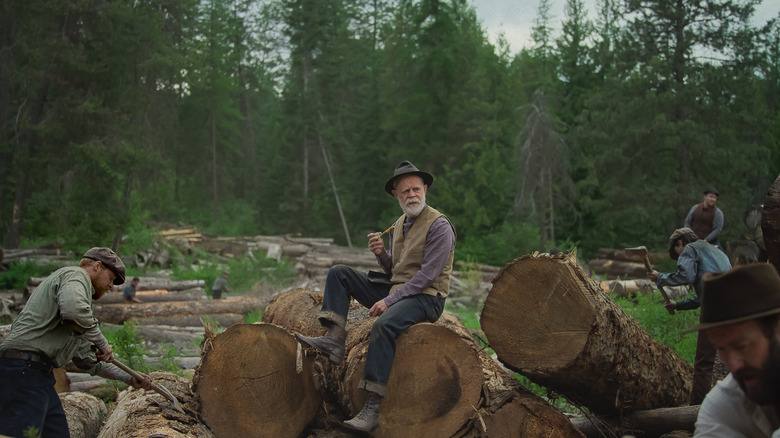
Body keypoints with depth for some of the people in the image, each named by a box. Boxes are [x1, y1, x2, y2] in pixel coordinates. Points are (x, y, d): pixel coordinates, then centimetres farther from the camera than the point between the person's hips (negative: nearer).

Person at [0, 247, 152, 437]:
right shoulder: (75, 275, 1)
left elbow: (86, 359, 35)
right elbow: (74, 310, -25)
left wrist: (129, 378, 36)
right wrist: (102, 343, -10)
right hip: (24, 369, -11)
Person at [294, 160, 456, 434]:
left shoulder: (439, 226, -11)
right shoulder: (399, 225, 14)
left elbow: (427, 275, -17)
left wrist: (389, 301, -21)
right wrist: (380, 253, -6)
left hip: (425, 298, -8)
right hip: (395, 290, 8)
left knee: (384, 325, -37)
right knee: (339, 274, 1)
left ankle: (372, 408, -38)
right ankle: (335, 339, -17)